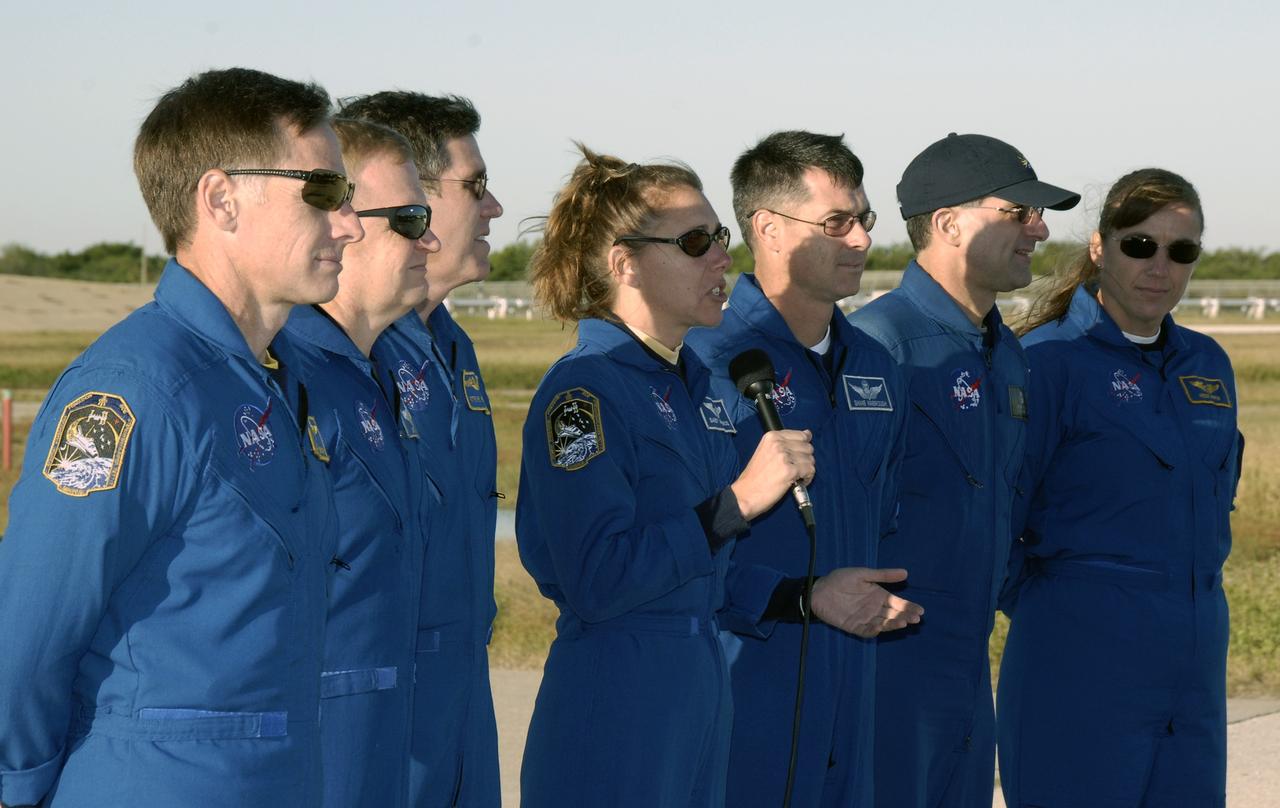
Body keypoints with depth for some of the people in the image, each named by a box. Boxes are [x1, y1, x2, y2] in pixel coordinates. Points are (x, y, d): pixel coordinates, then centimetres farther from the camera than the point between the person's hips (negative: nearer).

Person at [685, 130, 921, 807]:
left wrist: (875, 598, 8)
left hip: (850, 696, 7)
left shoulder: (876, 369, 15)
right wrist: (802, 598, -20)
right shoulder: (705, 360, -12)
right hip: (742, 694, -7)